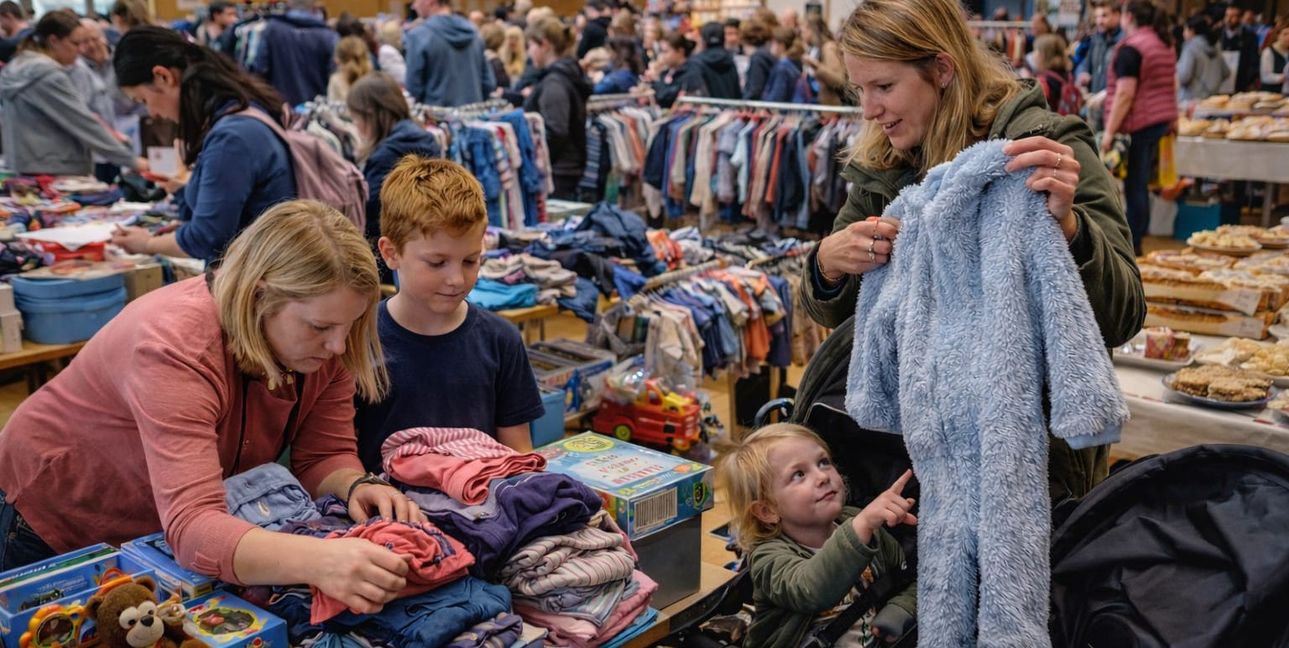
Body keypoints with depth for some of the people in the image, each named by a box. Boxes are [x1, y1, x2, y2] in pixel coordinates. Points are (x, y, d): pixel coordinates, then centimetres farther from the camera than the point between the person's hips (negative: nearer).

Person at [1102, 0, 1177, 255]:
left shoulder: (1131, 48, -13)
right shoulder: (1164, 46, 15)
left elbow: (1125, 93, -20)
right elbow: (1172, 87, 20)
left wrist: (1109, 131, -19)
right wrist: (1172, 120, 25)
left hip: (1137, 125, -9)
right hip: (1161, 120, 9)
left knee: (1134, 186, -4)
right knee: (1141, 184, 13)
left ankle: (1131, 244, 0)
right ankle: (1135, 240, 18)